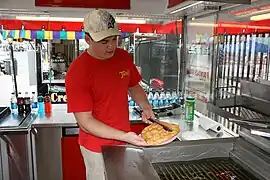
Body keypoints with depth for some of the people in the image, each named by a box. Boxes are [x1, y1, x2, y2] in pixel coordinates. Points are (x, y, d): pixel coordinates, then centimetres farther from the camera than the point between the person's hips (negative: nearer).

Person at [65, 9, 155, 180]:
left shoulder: (124, 57, -5)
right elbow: (85, 122, -20)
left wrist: (146, 108, -8)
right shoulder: (77, 71, -22)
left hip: (125, 139, 5)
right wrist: (124, 136, -26)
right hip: (98, 146, -5)